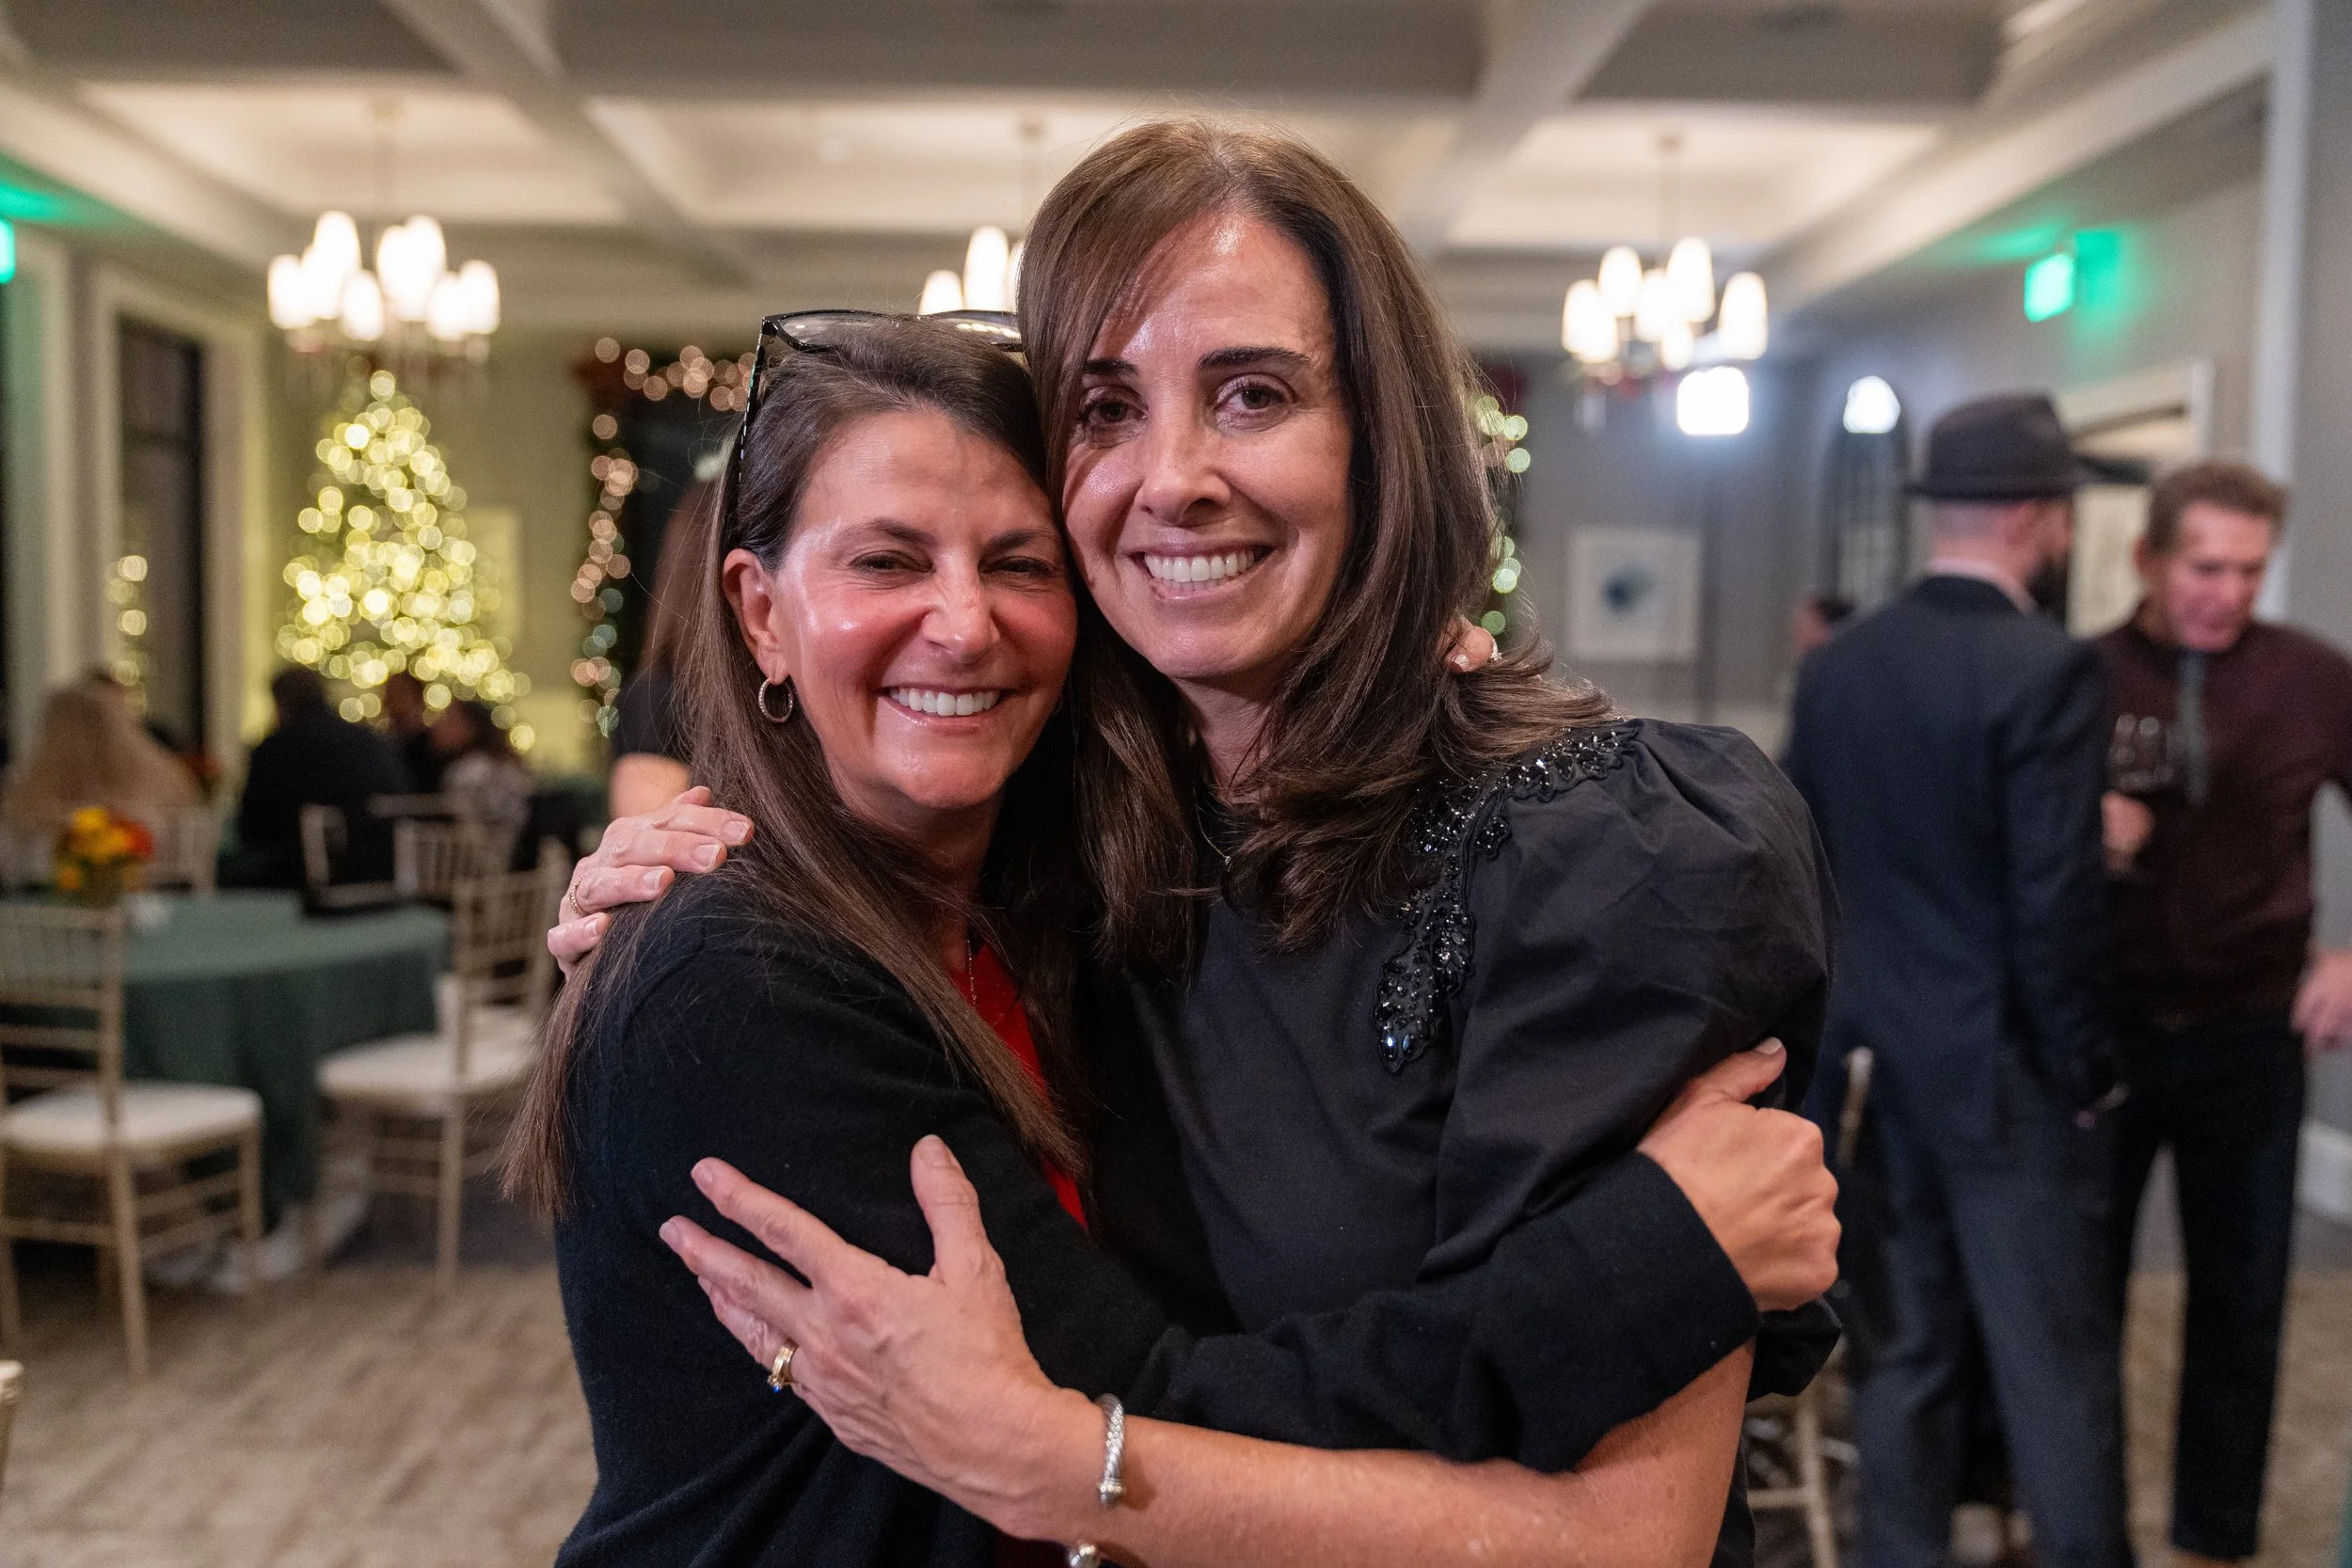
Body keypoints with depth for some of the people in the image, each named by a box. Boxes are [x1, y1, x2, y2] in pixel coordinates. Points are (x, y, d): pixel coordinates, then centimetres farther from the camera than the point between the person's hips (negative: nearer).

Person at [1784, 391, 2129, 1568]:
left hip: (1884, 1061, 6)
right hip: (2003, 1074, -6)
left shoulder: (1838, 664, 4)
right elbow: (2057, 902, -18)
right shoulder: (2046, 669, -16)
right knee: (2055, 1368, 6)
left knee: (1910, 1350, 16)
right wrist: (2083, 1075, -7)